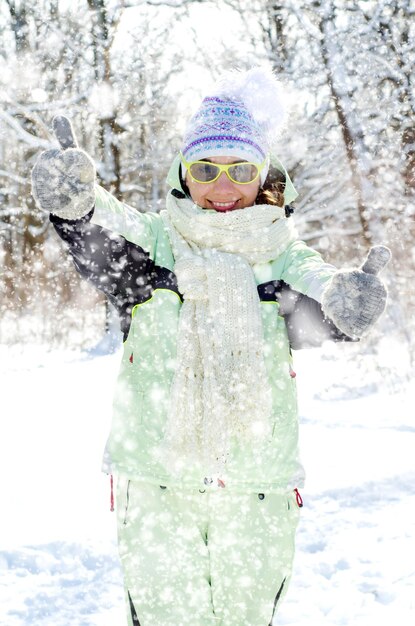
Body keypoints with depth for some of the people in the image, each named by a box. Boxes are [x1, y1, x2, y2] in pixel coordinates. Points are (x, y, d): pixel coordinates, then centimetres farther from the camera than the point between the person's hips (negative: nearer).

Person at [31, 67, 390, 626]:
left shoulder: (283, 256, 3)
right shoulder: (154, 240, 1)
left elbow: (319, 299, -16)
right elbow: (102, 242, -19)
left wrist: (345, 299, -41)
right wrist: (73, 200, -42)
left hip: (260, 493, 2)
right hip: (156, 484, -1)